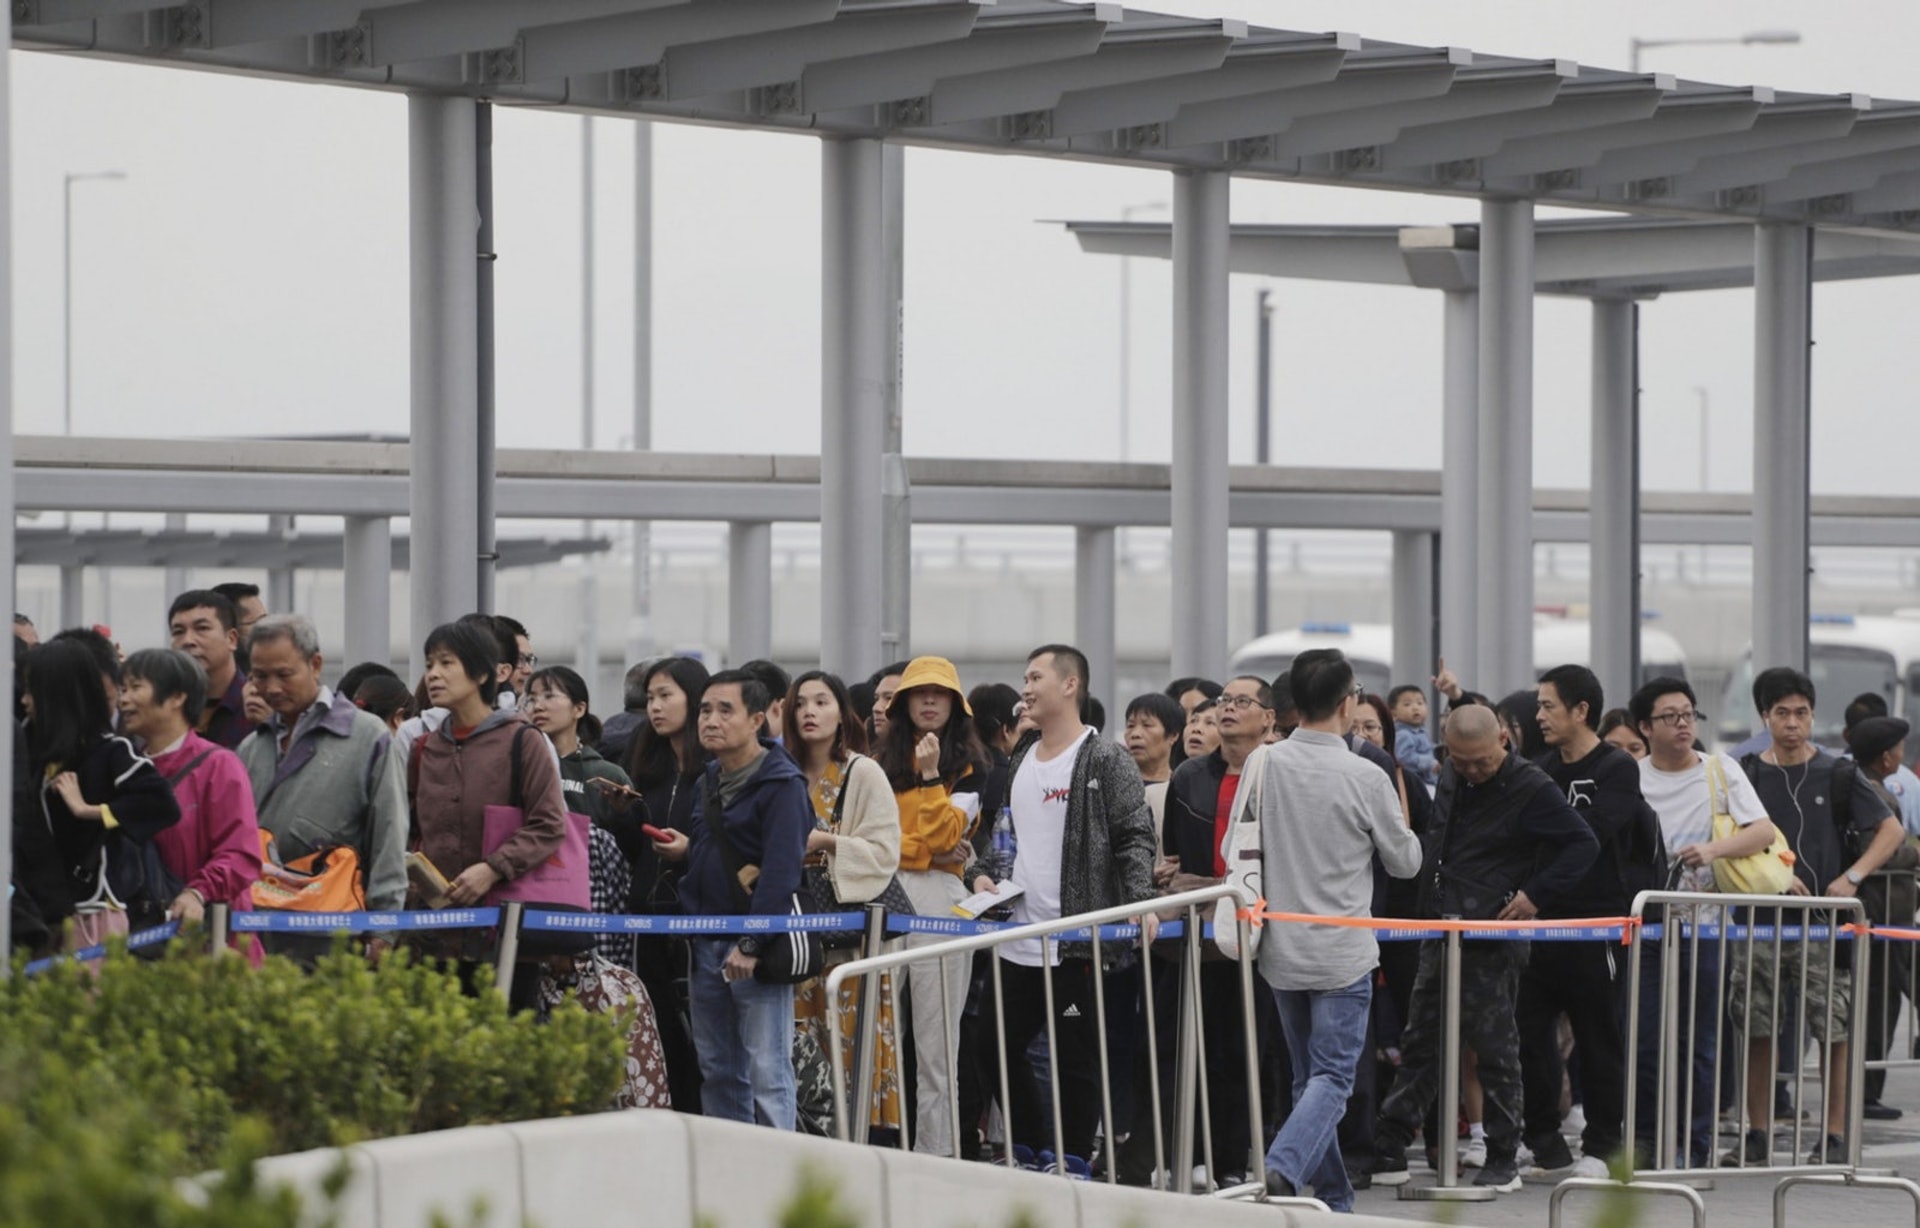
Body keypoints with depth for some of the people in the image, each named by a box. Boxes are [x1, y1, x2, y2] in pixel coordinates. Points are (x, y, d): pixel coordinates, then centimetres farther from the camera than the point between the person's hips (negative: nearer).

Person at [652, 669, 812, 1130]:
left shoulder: (782, 784, -11)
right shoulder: (710, 780, 15)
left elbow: (781, 869, -19)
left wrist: (752, 943, -24)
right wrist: (686, 850, 3)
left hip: (758, 951, -8)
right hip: (706, 944, 8)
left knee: (766, 1073, -7)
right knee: (717, 1072, 12)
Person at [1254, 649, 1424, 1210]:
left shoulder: (1265, 767, -4)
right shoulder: (1366, 779, -13)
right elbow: (1406, 861, -1)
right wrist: (1397, 822, 18)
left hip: (1281, 950, 4)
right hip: (1341, 953, -4)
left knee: (1310, 1075, 16)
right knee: (1331, 1078, -3)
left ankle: (1334, 1196, 21)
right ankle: (1283, 1168, -26)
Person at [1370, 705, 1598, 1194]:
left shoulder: (1531, 789, -12)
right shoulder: (1450, 777, 10)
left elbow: (1583, 844, -12)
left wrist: (1535, 896, -16)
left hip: (1493, 939, -7)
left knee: (1496, 1048, -1)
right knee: (1419, 1043, 9)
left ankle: (1503, 1159, 7)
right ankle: (1388, 1149, 12)